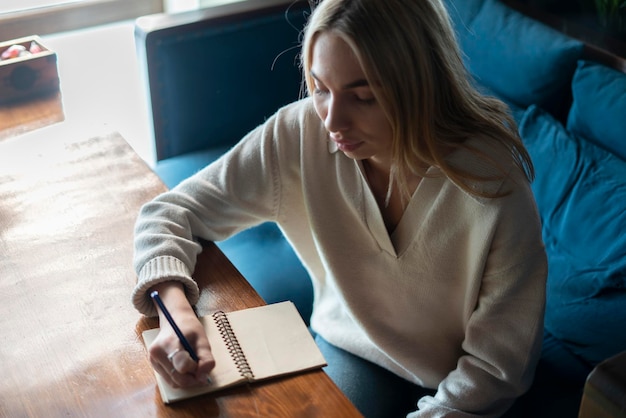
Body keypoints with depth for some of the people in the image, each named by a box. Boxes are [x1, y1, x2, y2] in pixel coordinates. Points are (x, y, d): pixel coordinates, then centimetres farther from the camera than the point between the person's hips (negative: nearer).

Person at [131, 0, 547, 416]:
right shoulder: (299, 134, -20)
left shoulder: (494, 185, -29)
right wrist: (175, 308, -29)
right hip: (349, 349, 3)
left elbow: (497, 368, -19)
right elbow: (169, 213, -11)